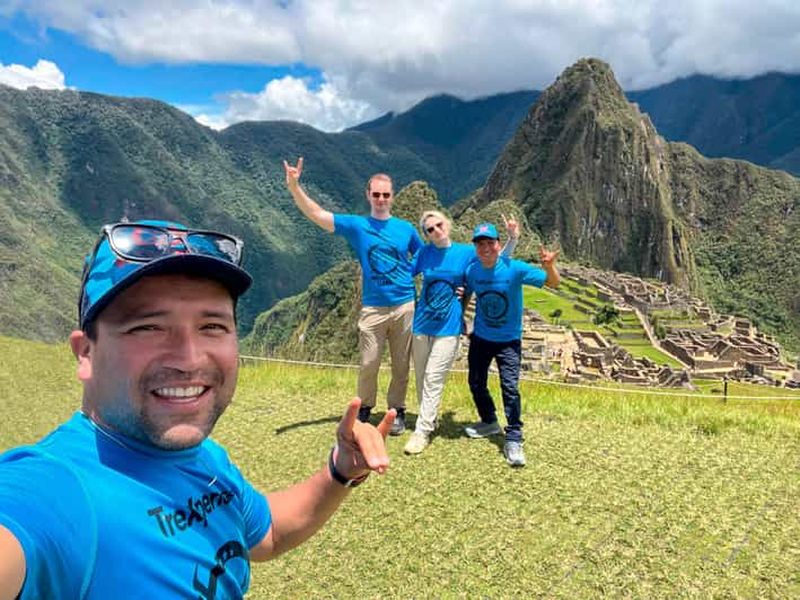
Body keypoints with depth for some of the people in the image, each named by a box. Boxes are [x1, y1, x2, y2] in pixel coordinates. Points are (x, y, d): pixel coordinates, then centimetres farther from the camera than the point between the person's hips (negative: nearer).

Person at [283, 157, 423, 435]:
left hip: (404, 306, 1)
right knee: (368, 364, 3)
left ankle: (397, 411, 26)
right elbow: (317, 214, -7)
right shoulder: (356, 225, 1)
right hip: (373, 309, -1)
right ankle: (364, 409, 26)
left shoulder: (406, 228, 5)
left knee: (401, 365, 9)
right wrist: (294, 187, -20)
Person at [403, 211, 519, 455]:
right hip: (421, 324, 3)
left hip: (448, 327, -3)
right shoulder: (424, 253, 2)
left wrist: (513, 238, -7)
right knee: (421, 377, 10)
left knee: (433, 378, -8)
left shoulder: (466, 252, -1)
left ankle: (422, 431, -1)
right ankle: (428, 420, 28)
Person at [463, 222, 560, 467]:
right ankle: (489, 422, 38)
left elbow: (553, 283, -23)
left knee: (510, 386, -14)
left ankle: (513, 440, -2)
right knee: (476, 383, 14)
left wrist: (549, 266, -43)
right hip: (480, 338, 4)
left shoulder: (515, 268, -21)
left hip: (508, 340, -4)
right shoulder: (471, 271, -11)